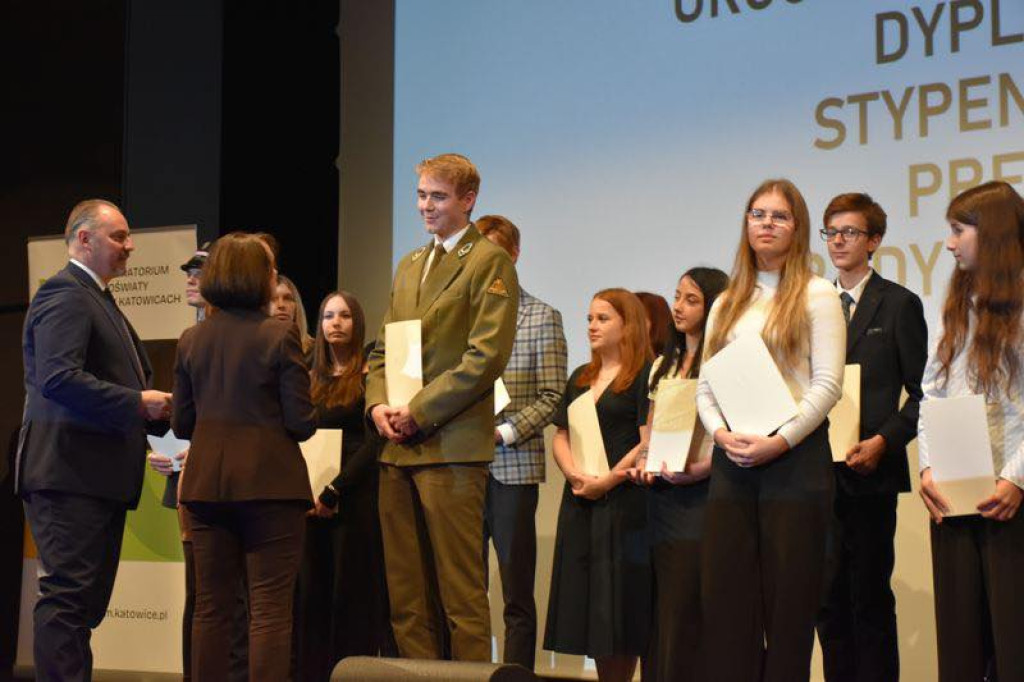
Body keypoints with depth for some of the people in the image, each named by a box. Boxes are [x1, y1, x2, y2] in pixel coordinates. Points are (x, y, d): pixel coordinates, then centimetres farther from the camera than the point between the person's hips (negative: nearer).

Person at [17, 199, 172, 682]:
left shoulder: (97, 299, 23)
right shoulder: (65, 295, -10)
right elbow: (58, 378, -24)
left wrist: (154, 407, 10)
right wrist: (138, 403, -20)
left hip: (99, 475, 10)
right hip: (70, 471, -10)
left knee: (86, 601, 13)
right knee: (67, 595, -10)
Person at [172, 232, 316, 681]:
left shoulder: (191, 340, 6)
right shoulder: (279, 337, -9)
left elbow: (181, 424, 9)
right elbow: (301, 423, -11)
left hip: (207, 484, 5)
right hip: (270, 482, -5)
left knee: (211, 606, 12)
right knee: (270, 608, -2)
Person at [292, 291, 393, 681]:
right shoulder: (312, 380, 16)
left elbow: (373, 443, -8)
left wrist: (334, 491, -15)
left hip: (355, 498, -5)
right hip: (312, 500, 5)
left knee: (352, 594, -5)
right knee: (311, 594, 4)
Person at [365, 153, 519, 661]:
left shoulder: (489, 262, -3)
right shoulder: (408, 267, 22)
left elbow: (486, 356, -12)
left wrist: (418, 412, -14)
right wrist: (378, 404, 2)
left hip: (450, 445, -7)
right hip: (397, 448, 8)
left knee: (460, 594, -5)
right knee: (405, 596, 8)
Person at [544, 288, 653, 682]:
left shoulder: (645, 375, -4)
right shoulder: (580, 378, 18)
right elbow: (561, 436, 14)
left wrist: (605, 482, -14)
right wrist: (575, 475, -5)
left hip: (624, 504, -7)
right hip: (580, 504, 7)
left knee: (620, 603, -6)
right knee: (589, 604, 5)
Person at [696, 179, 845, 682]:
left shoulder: (816, 294, 2)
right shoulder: (727, 303, 17)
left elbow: (828, 384, -6)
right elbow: (705, 385, 13)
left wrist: (779, 442, -15)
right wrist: (721, 433, -6)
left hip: (795, 455, -5)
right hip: (732, 459, 5)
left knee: (788, 597, -2)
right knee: (725, 595, 2)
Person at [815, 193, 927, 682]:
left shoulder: (899, 304, 1)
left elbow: (922, 393, -1)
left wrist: (883, 441, -13)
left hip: (869, 471, -4)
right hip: (819, 472, 5)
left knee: (870, 597, -2)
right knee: (828, 596, 6)